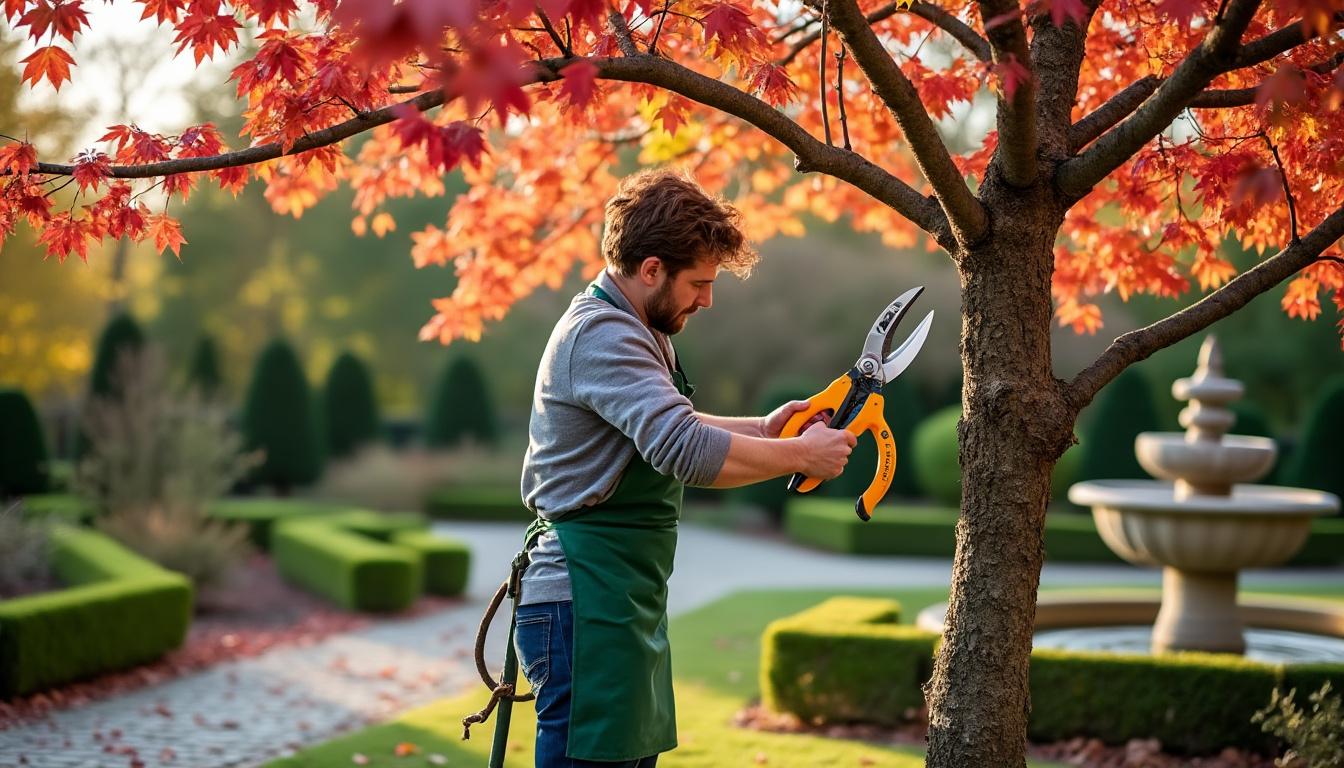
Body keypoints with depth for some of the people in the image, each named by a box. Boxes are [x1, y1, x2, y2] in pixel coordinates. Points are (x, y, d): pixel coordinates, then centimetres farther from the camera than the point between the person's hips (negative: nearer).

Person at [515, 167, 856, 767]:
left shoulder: (636, 330, 16)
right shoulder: (600, 334, -18)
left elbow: (664, 429, 27)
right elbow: (688, 453, -29)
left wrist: (762, 428, 11)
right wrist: (804, 456, -17)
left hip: (628, 605, 11)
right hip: (587, 604, -11)